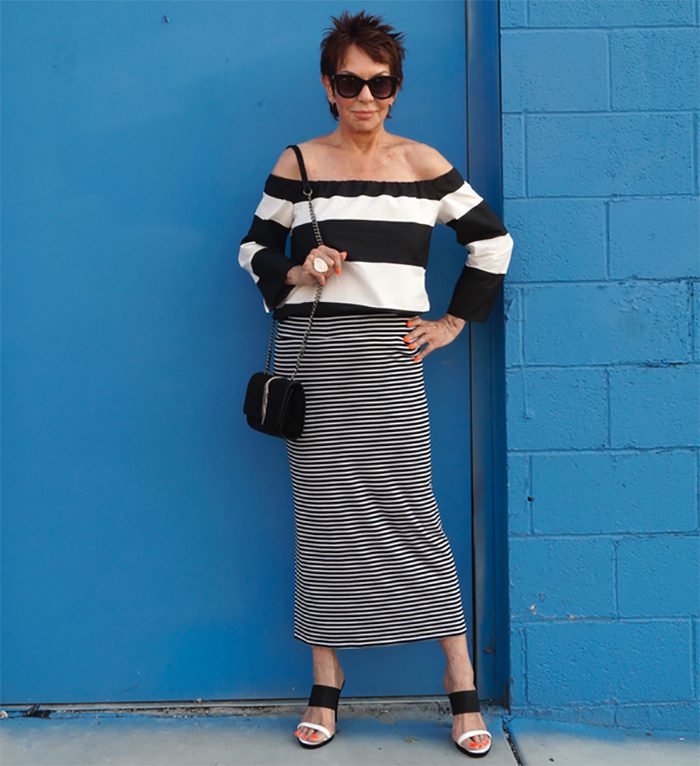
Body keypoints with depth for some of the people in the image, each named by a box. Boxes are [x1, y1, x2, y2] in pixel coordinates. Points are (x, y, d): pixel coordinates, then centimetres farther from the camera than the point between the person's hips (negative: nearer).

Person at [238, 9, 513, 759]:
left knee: (411, 513, -2)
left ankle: (462, 683, 11)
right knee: (322, 514, 5)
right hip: (309, 355, 1)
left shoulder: (422, 162, 7)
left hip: (388, 358, -1)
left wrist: (455, 321, 8)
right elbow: (253, 246, 14)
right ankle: (325, 686, 18)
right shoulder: (298, 163, 7)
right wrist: (293, 275, -6)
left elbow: (492, 240, 13)